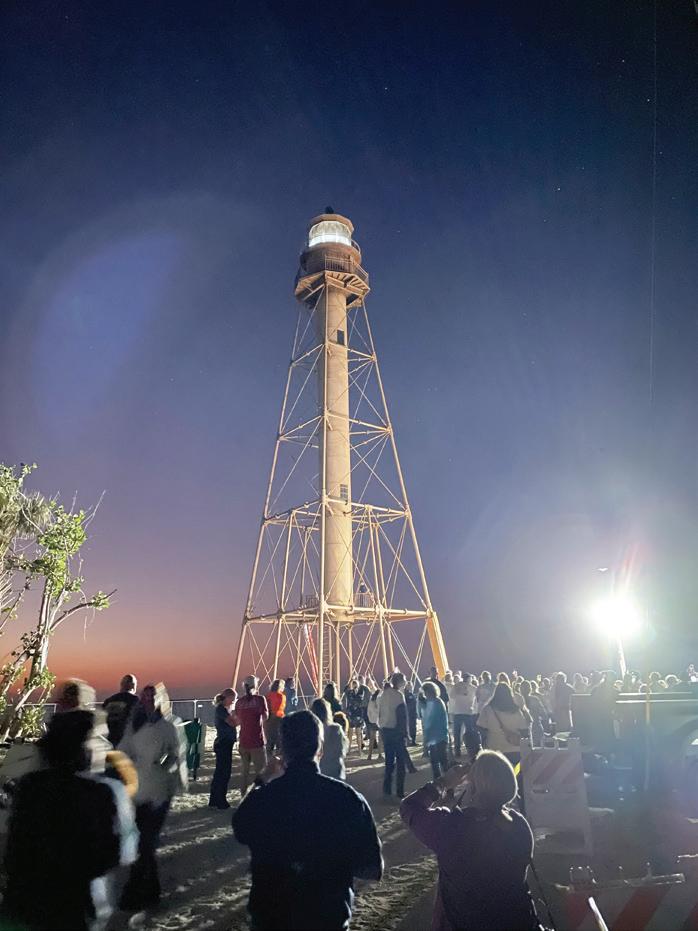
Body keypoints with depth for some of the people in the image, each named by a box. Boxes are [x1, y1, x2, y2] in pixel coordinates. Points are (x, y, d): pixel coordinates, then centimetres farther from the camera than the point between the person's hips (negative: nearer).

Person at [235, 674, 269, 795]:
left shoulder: (239, 701, 3)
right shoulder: (260, 699, -10)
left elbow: (238, 720, 8)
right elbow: (265, 716, -8)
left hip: (243, 740, 5)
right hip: (257, 740, -4)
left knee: (244, 768, 16)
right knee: (260, 769, 3)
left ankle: (243, 794, 21)